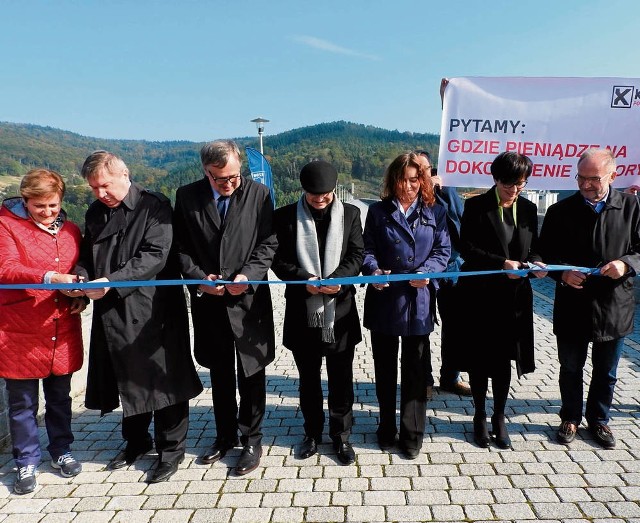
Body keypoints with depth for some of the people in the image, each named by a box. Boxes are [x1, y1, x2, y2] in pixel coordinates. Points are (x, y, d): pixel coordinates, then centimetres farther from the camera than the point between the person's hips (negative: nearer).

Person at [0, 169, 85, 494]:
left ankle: (60, 450, 35)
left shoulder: (70, 230, 9)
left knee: (59, 397, 16)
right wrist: (49, 278, -33)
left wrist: (82, 295, -3)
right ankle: (27, 462, 28)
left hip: (62, 331, 4)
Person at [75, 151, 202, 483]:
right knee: (126, 380, 18)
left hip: (152, 310, -6)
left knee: (162, 379, 5)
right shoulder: (95, 213, 12)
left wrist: (111, 281, -25)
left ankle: (171, 449, 22)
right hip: (111, 313, 6)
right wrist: (81, 277, -6)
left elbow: (154, 256, -18)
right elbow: (87, 255, 16)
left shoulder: (154, 206, -8)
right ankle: (136, 441, 39)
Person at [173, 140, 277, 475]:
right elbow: (180, 247, 2)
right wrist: (199, 278, -12)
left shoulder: (259, 194, -4)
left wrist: (247, 275, -17)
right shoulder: (187, 196, 0)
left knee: (251, 374, 9)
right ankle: (225, 436, 36)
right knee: (220, 375, 17)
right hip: (208, 302, 2)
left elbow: (268, 244, -4)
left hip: (249, 299, -2)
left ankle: (252, 441, 27)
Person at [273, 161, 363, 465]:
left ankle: (341, 435, 30)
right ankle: (312, 432, 36)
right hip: (302, 313, 0)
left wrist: (335, 279, -20)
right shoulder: (285, 217, -1)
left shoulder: (350, 214, 3)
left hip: (340, 311, 0)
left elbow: (356, 255, -2)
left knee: (341, 379, 11)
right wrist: (305, 280, -20)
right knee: (308, 379, 16)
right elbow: (279, 260, -3)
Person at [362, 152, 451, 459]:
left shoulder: (435, 212, 6)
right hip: (383, 300, 1)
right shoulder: (378, 211, 5)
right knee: (384, 369, 13)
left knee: (415, 371, 8)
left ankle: (412, 435, 24)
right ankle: (387, 429, 31)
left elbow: (443, 251, 2)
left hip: (419, 301, 0)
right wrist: (373, 270, -19)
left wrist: (427, 272, -17)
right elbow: (367, 249, 1)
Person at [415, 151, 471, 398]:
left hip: (451, 269, 3)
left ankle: (450, 377, 32)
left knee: (454, 328, 14)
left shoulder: (448, 193, 2)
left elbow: (462, 225, 4)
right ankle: (424, 380, 24)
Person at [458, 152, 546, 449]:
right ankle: (480, 416, 27)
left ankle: (499, 418, 29)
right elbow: (466, 248, -12)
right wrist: (502, 263, -22)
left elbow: (533, 248, 11)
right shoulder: (476, 206, -5)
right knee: (479, 358, 8)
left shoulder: (528, 209, 7)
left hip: (514, 296, 3)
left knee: (504, 358, 11)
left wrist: (536, 263, -11)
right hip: (480, 294, -3)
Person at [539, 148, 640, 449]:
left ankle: (599, 419, 39)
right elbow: (546, 254, 0)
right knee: (570, 369, 15)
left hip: (614, 306, 1)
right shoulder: (561, 211, -5)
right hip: (572, 307, -1)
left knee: (606, 373, 18)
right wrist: (563, 273, -18)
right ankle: (570, 418, 36)